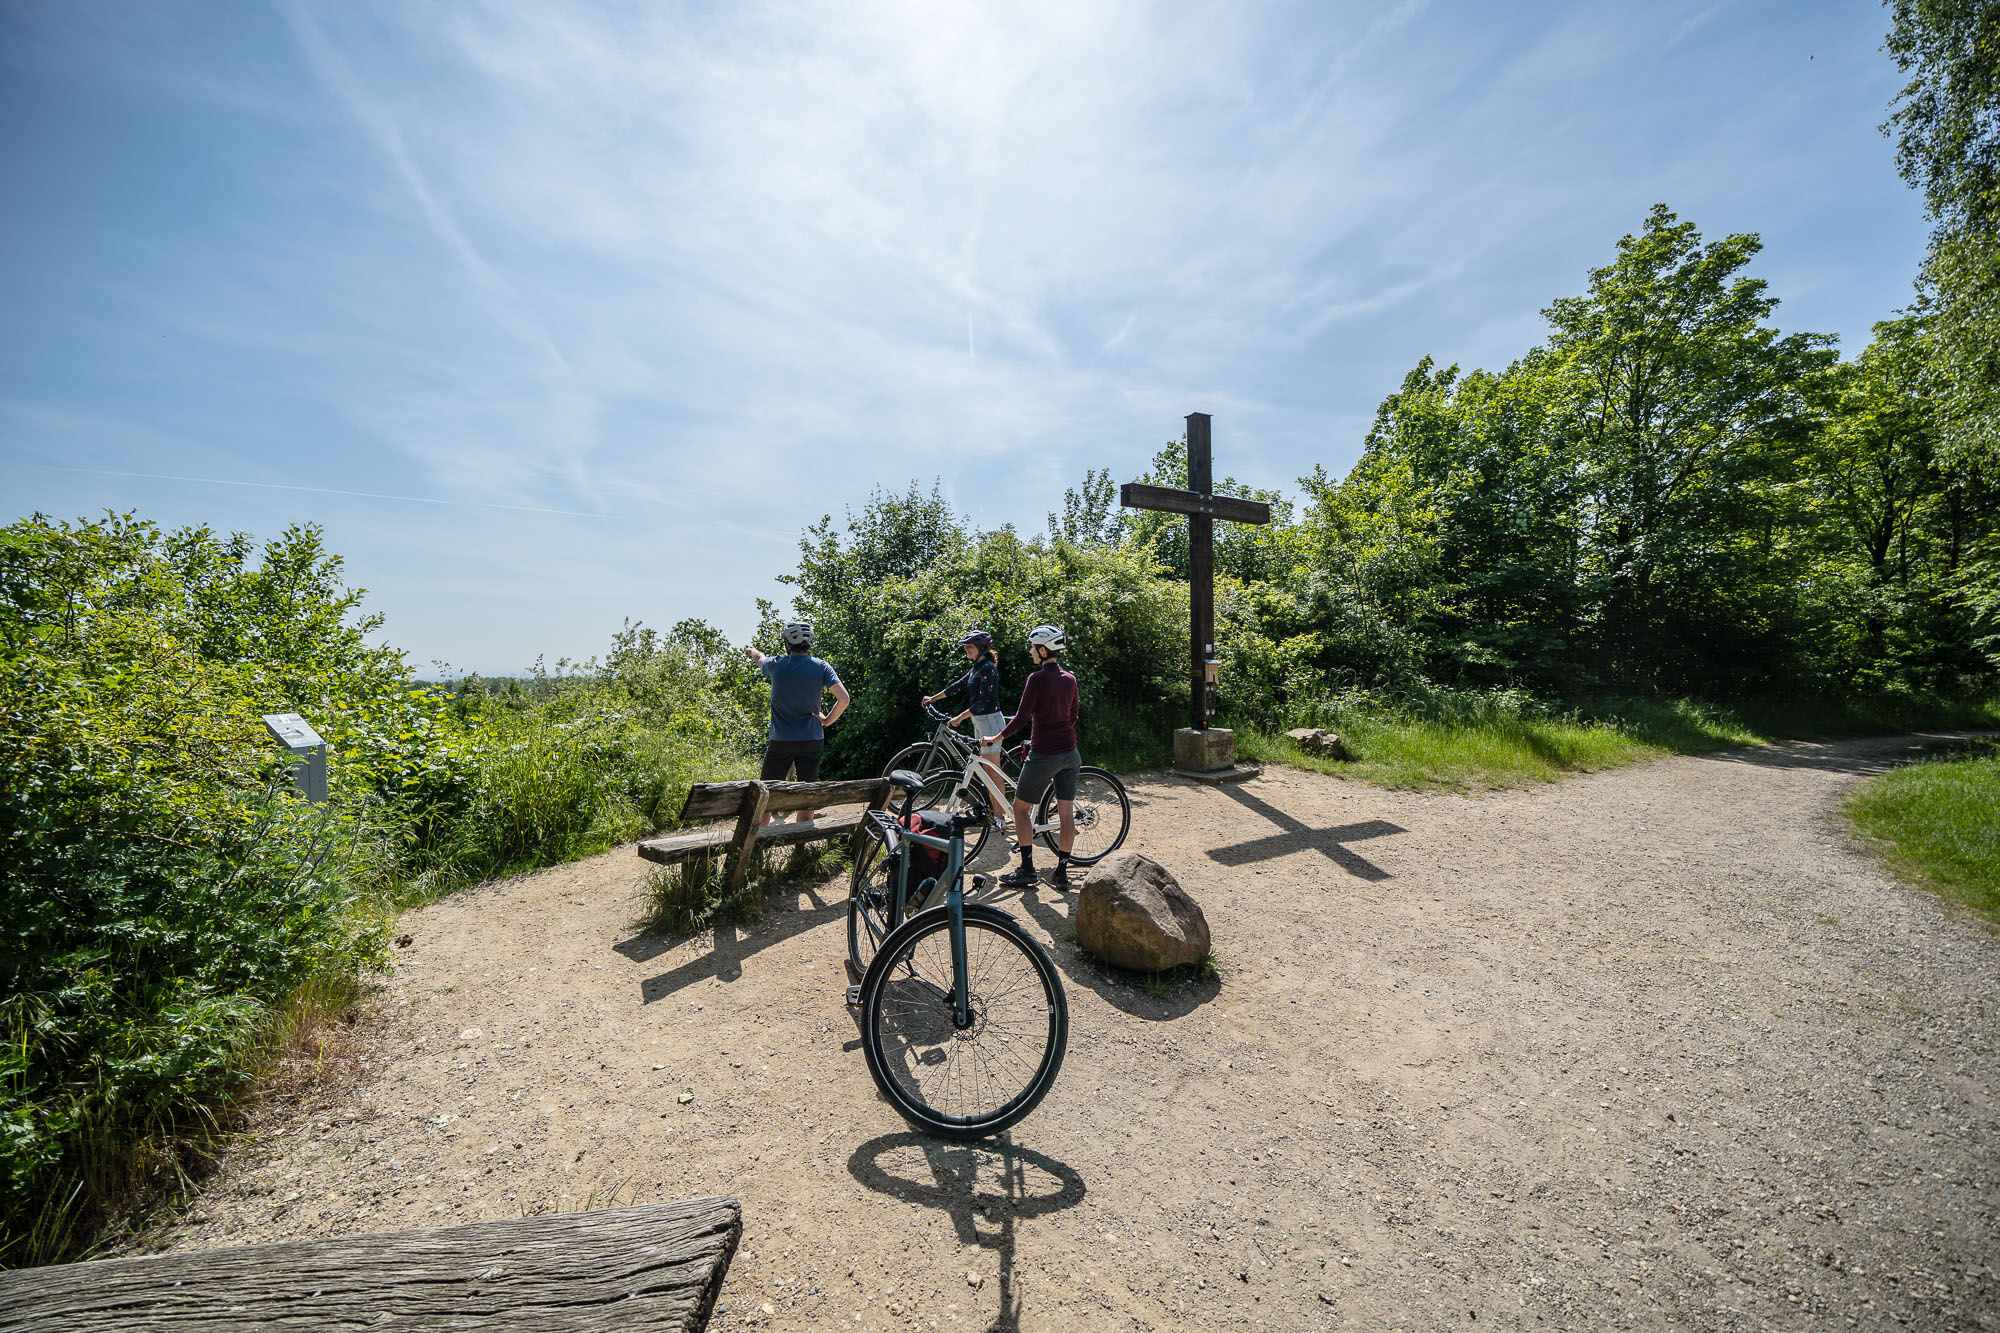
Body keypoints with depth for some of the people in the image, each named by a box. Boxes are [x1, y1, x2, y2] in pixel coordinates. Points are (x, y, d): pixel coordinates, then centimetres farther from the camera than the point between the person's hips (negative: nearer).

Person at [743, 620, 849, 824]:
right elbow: (844, 699, -13)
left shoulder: (776, 665, -2)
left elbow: (760, 658, 24)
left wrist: (751, 651, 46)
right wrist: (827, 720, 1)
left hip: (781, 740, -1)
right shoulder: (821, 667, -3)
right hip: (812, 740, 1)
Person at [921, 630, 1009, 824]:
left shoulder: (988, 668, -17)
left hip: (990, 720, -10)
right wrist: (934, 698, 25)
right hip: (979, 721, 10)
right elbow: (958, 685, 21)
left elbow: (983, 702, -23)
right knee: (986, 769, 14)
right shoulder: (977, 668, 13)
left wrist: (960, 717, -23)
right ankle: (993, 808, 22)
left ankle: (999, 816, 0)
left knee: (993, 771, -6)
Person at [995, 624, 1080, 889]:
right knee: (1066, 812, 8)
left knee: (1020, 808, 8)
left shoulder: (1036, 678, -14)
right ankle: (1062, 871, 14)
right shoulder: (1070, 679, 6)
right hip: (1069, 753, 7)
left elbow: (1021, 719, -16)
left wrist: (996, 738, -5)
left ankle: (1027, 870, 8)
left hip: (1043, 755, -6)